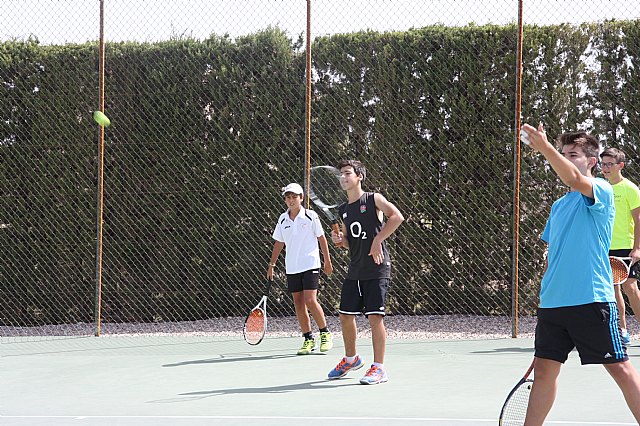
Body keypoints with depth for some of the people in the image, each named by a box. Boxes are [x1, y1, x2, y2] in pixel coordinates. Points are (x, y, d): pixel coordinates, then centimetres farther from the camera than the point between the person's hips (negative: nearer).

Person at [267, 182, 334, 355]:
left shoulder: (311, 216, -3)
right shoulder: (282, 219, 8)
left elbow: (322, 238, 3)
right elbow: (278, 243, 16)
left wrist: (327, 262, 4)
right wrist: (271, 265, 15)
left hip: (310, 265, -5)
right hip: (292, 268, 5)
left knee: (310, 301, -14)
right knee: (298, 304, 3)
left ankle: (325, 334, 2)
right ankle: (308, 340, 10)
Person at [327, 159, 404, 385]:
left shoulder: (373, 199, -5)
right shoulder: (343, 210, 15)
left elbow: (397, 216, -20)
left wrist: (378, 240, -22)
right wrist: (339, 240, 0)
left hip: (377, 270, -7)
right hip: (354, 271, 7)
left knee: (375, 316, -10)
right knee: (345, 315, 10)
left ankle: (378, 368, -5)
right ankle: (351, 359, 31)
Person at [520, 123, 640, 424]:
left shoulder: (601, 190, -4)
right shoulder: (558, 206, 18)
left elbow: (575, 180, -26)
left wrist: (545, 147, -38)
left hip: (592, 300, -7)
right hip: (552, 303, 7)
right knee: (544, 370, 8)